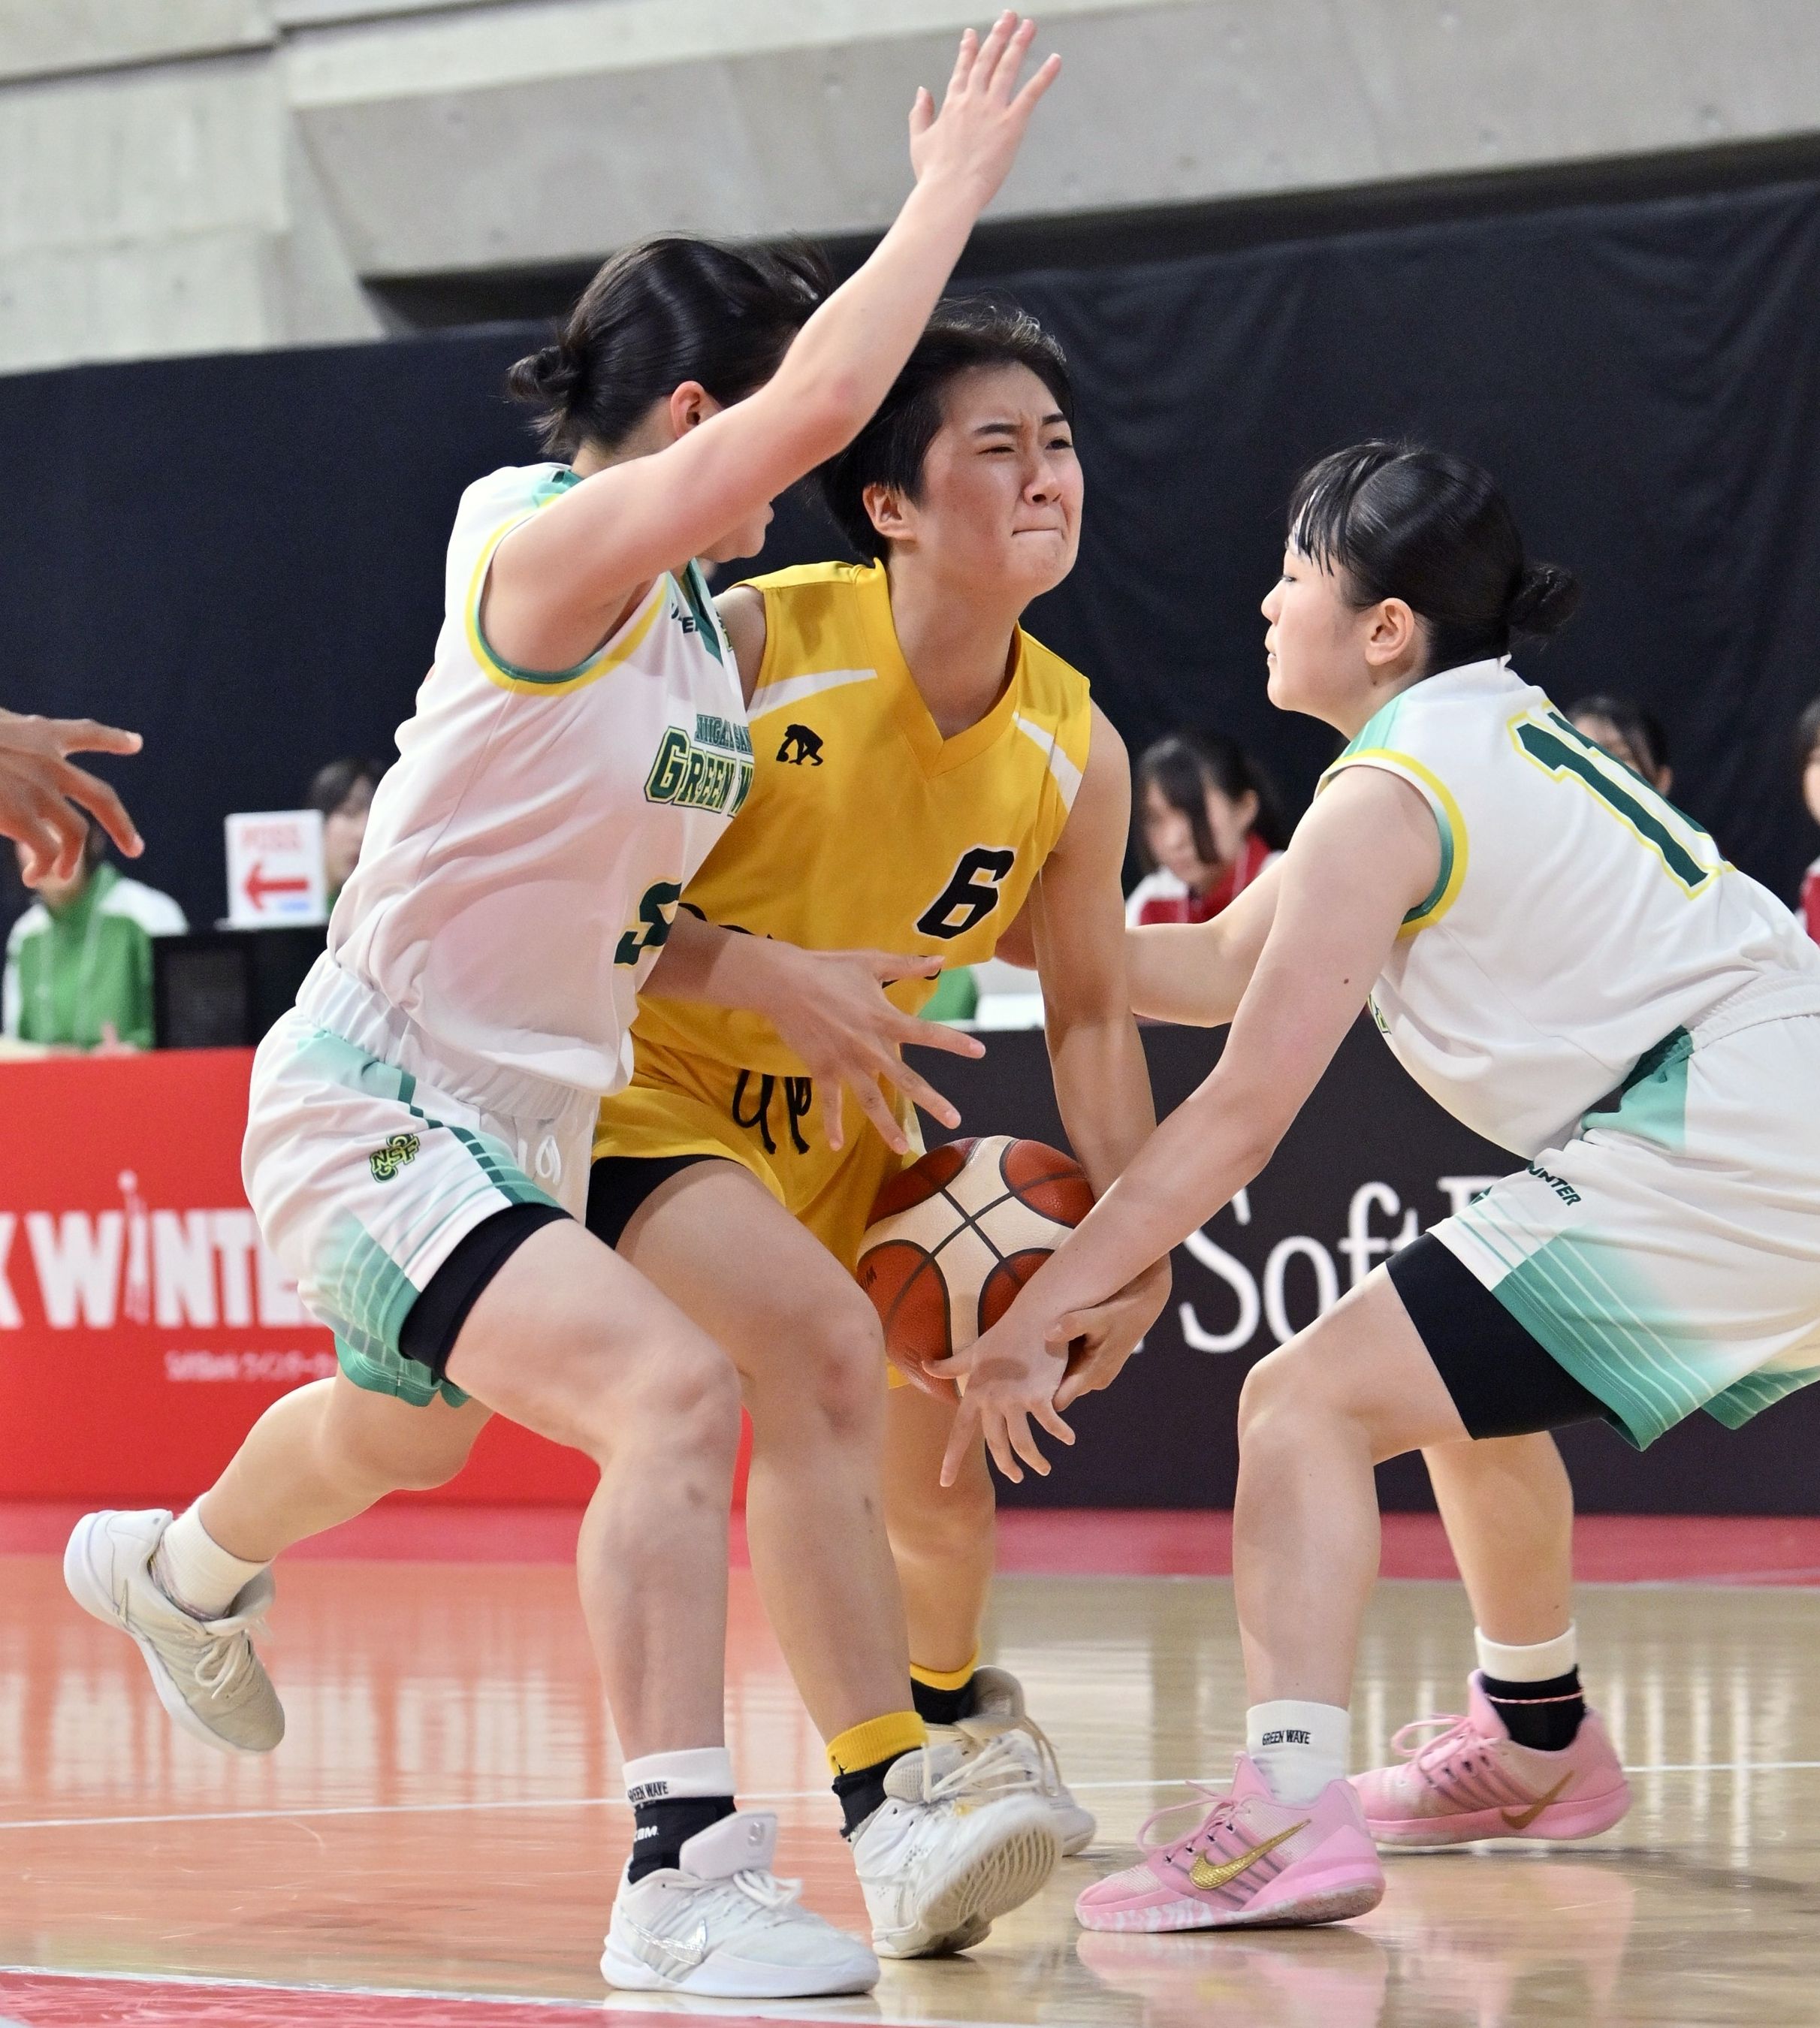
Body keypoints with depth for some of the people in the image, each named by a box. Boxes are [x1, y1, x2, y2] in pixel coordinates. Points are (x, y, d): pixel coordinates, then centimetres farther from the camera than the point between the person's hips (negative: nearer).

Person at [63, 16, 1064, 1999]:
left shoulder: (702, 628, 6)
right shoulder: (549, 551, -21)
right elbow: (814, 406, -34)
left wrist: (766, 969, 3)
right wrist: (954, 185, -26)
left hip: (531, 1126, 10)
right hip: (368, 1105, -10)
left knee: (400, 1433, 35)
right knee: (671, 1389, -29)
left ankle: (180, 1572, 68)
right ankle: (685, 1871, -25)